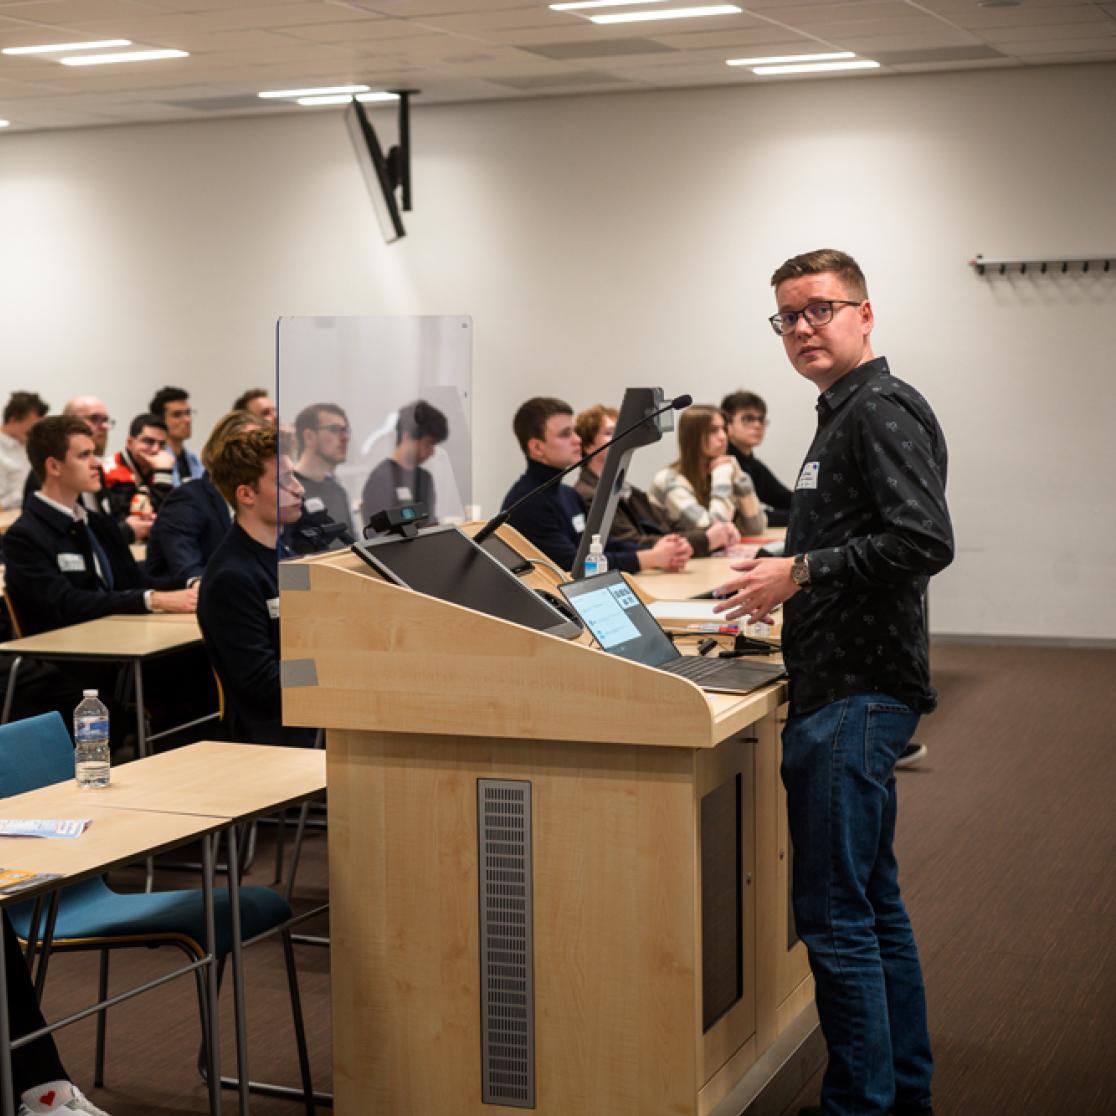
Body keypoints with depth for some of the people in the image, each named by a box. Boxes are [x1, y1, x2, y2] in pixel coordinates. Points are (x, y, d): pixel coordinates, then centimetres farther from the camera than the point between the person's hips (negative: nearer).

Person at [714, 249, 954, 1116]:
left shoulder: (883, 410, -13)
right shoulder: (844, 413, 18)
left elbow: (924, 541, -25)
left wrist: (801, 572, -20)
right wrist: (779, 572, 14)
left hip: (857, 697, -11)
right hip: (849, 688, 11)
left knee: (836, 914, -7)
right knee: (872, 899, 17)